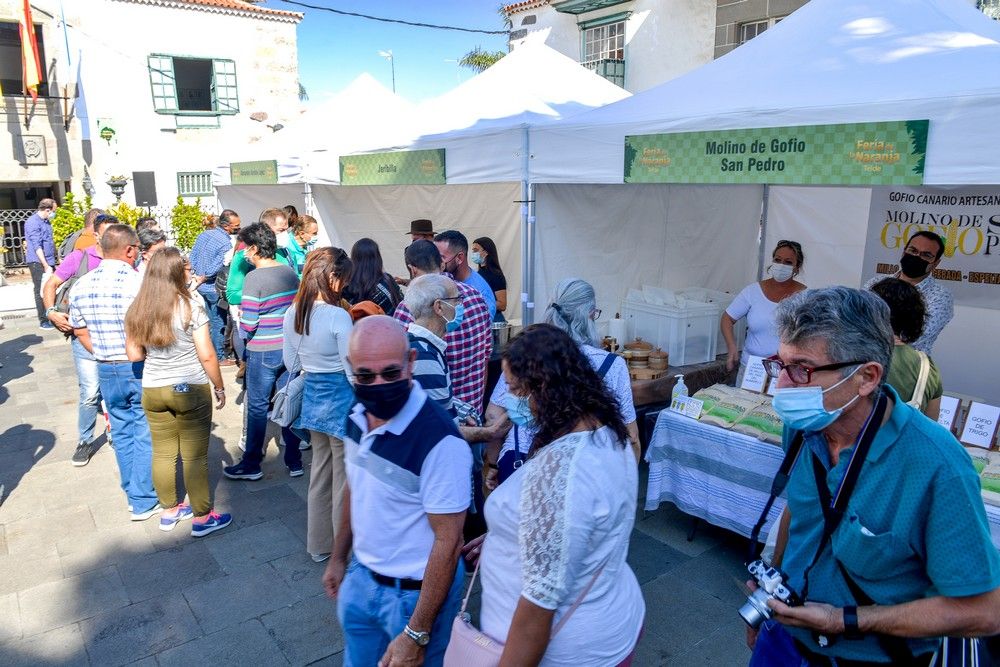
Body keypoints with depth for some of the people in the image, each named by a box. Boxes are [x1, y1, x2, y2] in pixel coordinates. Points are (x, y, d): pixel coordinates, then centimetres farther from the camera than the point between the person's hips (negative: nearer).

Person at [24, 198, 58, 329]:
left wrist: (52, 263, 19)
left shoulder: (46, 222, 14)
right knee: (41, 292, -2)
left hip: (49, 262, 8)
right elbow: (37, 246, -19)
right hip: (38, 263, -8)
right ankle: (43, 321, 3)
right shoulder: (33, 222, -13)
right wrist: (46, 266, -23)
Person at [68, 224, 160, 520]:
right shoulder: (140, 282, -17)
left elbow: (80, 330, 11)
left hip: (107, 372, 5)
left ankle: (133, 493, 31)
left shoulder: (81, 286, 1)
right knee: (147, 434, 6)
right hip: (142, 370, -5)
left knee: (122, 432, 18)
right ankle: (144, 502, 13)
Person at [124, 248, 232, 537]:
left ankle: (169, 511, 32)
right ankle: (202, 518, 17)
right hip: (191, 390, -5)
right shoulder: (191, 305, -15)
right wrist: (220, 387, -2)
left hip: (152, 391, 5)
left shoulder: (137, 309, -1)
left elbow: (134, 354, 4)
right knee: (195, 457, 6)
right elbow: (206, 355, -14)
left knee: (163, 453, 17)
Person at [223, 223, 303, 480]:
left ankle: (252, 464, 19)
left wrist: (244, 334, 4)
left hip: (263, 352, -6)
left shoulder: (255, 277, -16)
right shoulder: (290, 272, 3)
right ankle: (295, 461, 21)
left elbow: (248, 323, -16)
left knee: (257, 406, 7)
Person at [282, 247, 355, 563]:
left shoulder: (292, 313, 0)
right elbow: (353, 369, -17)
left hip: (311, 396, 7)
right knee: (344, 476, 7)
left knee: (320, 469, 20)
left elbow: (290, 363, 9)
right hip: (341, 398, -7)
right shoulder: (338, 316, -21)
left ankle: (319, 544, 34)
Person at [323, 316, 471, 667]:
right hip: (361, 579, 7)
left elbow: (448, 541, -24)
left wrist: (417, 634, -20)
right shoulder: (358, 417, -6)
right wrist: (338, 557, 17)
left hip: (416, 592, -6)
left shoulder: (440, 441, -30)